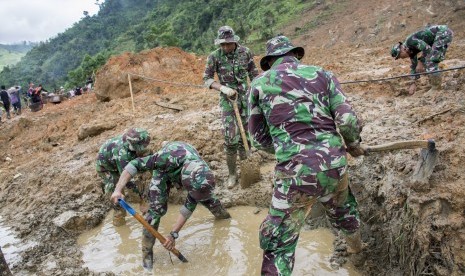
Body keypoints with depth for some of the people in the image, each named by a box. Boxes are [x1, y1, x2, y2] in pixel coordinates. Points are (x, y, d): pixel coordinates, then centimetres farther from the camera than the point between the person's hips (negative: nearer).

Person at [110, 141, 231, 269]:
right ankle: (147, 250, 0)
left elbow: (189, 206, -25)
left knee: (205, 194, 13)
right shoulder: (169, 158, -49)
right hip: (164, 169, -2)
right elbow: (135, 164, -40)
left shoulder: (204, 176, -36)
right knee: (157, 207, -16)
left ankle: (220, 213, 47)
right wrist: (118, 189, -50)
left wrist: (174, 234, -26)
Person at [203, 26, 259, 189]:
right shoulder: (214, 57, -8)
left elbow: (254, 74, 7)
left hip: (246, 98, 2)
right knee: (230, 139, -7)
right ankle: (232, 173, 11)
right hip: (228, 100, -2)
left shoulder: (245, 52, -4)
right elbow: (207, 79, -5)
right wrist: (223, 88, -21)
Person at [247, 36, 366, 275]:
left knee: (278, 243, 9)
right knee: (342, 209, 34)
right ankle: (355, 246, 63)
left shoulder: (260, 83, 6)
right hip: (334, 164, 4)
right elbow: (348, 120, -2)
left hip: (295, 172, -4)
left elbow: (258, 139, 9)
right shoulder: (321, 74, 9)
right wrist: (353, 145, 19)